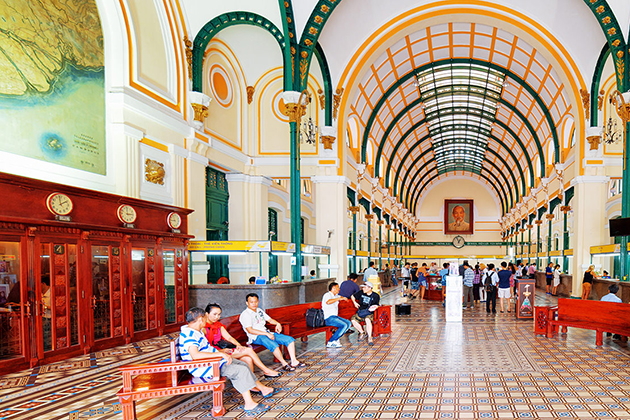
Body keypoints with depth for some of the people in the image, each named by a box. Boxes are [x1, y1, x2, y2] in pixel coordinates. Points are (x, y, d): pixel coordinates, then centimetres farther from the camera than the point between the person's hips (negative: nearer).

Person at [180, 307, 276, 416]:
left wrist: (222, 353, 13)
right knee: (241, 370, -18)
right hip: (203, 369, -11)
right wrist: (220, 354, -35)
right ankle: (249, 404, -14)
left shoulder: (195, 331, 11)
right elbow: (195, 355, -39)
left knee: (243, 365, 12)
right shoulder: (189, 334, -24)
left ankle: (263, 389, 23)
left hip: (212, 362, 11)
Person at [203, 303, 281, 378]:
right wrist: (221, 351, -27)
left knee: (248, 359, -16)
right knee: (248, 350, -14)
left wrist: (238, 345, -10)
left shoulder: (219, 325, 16)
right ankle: (266, 371, -2)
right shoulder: (203, 328, -10)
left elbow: (229, 337, 10)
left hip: (224, 348, 8)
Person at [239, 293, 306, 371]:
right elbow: (250, 330, -17)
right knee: (274, 344, -36)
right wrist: (267, 334, -22)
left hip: (267, 333, 8)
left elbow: (269, 319, 27)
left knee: (290, 340, -6)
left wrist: (277, 324, 3)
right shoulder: (245, 314, -7)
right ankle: (284, 364, -19)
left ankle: (294, 361, -7)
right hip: (256, 337, -8)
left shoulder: (259, 311, 18)